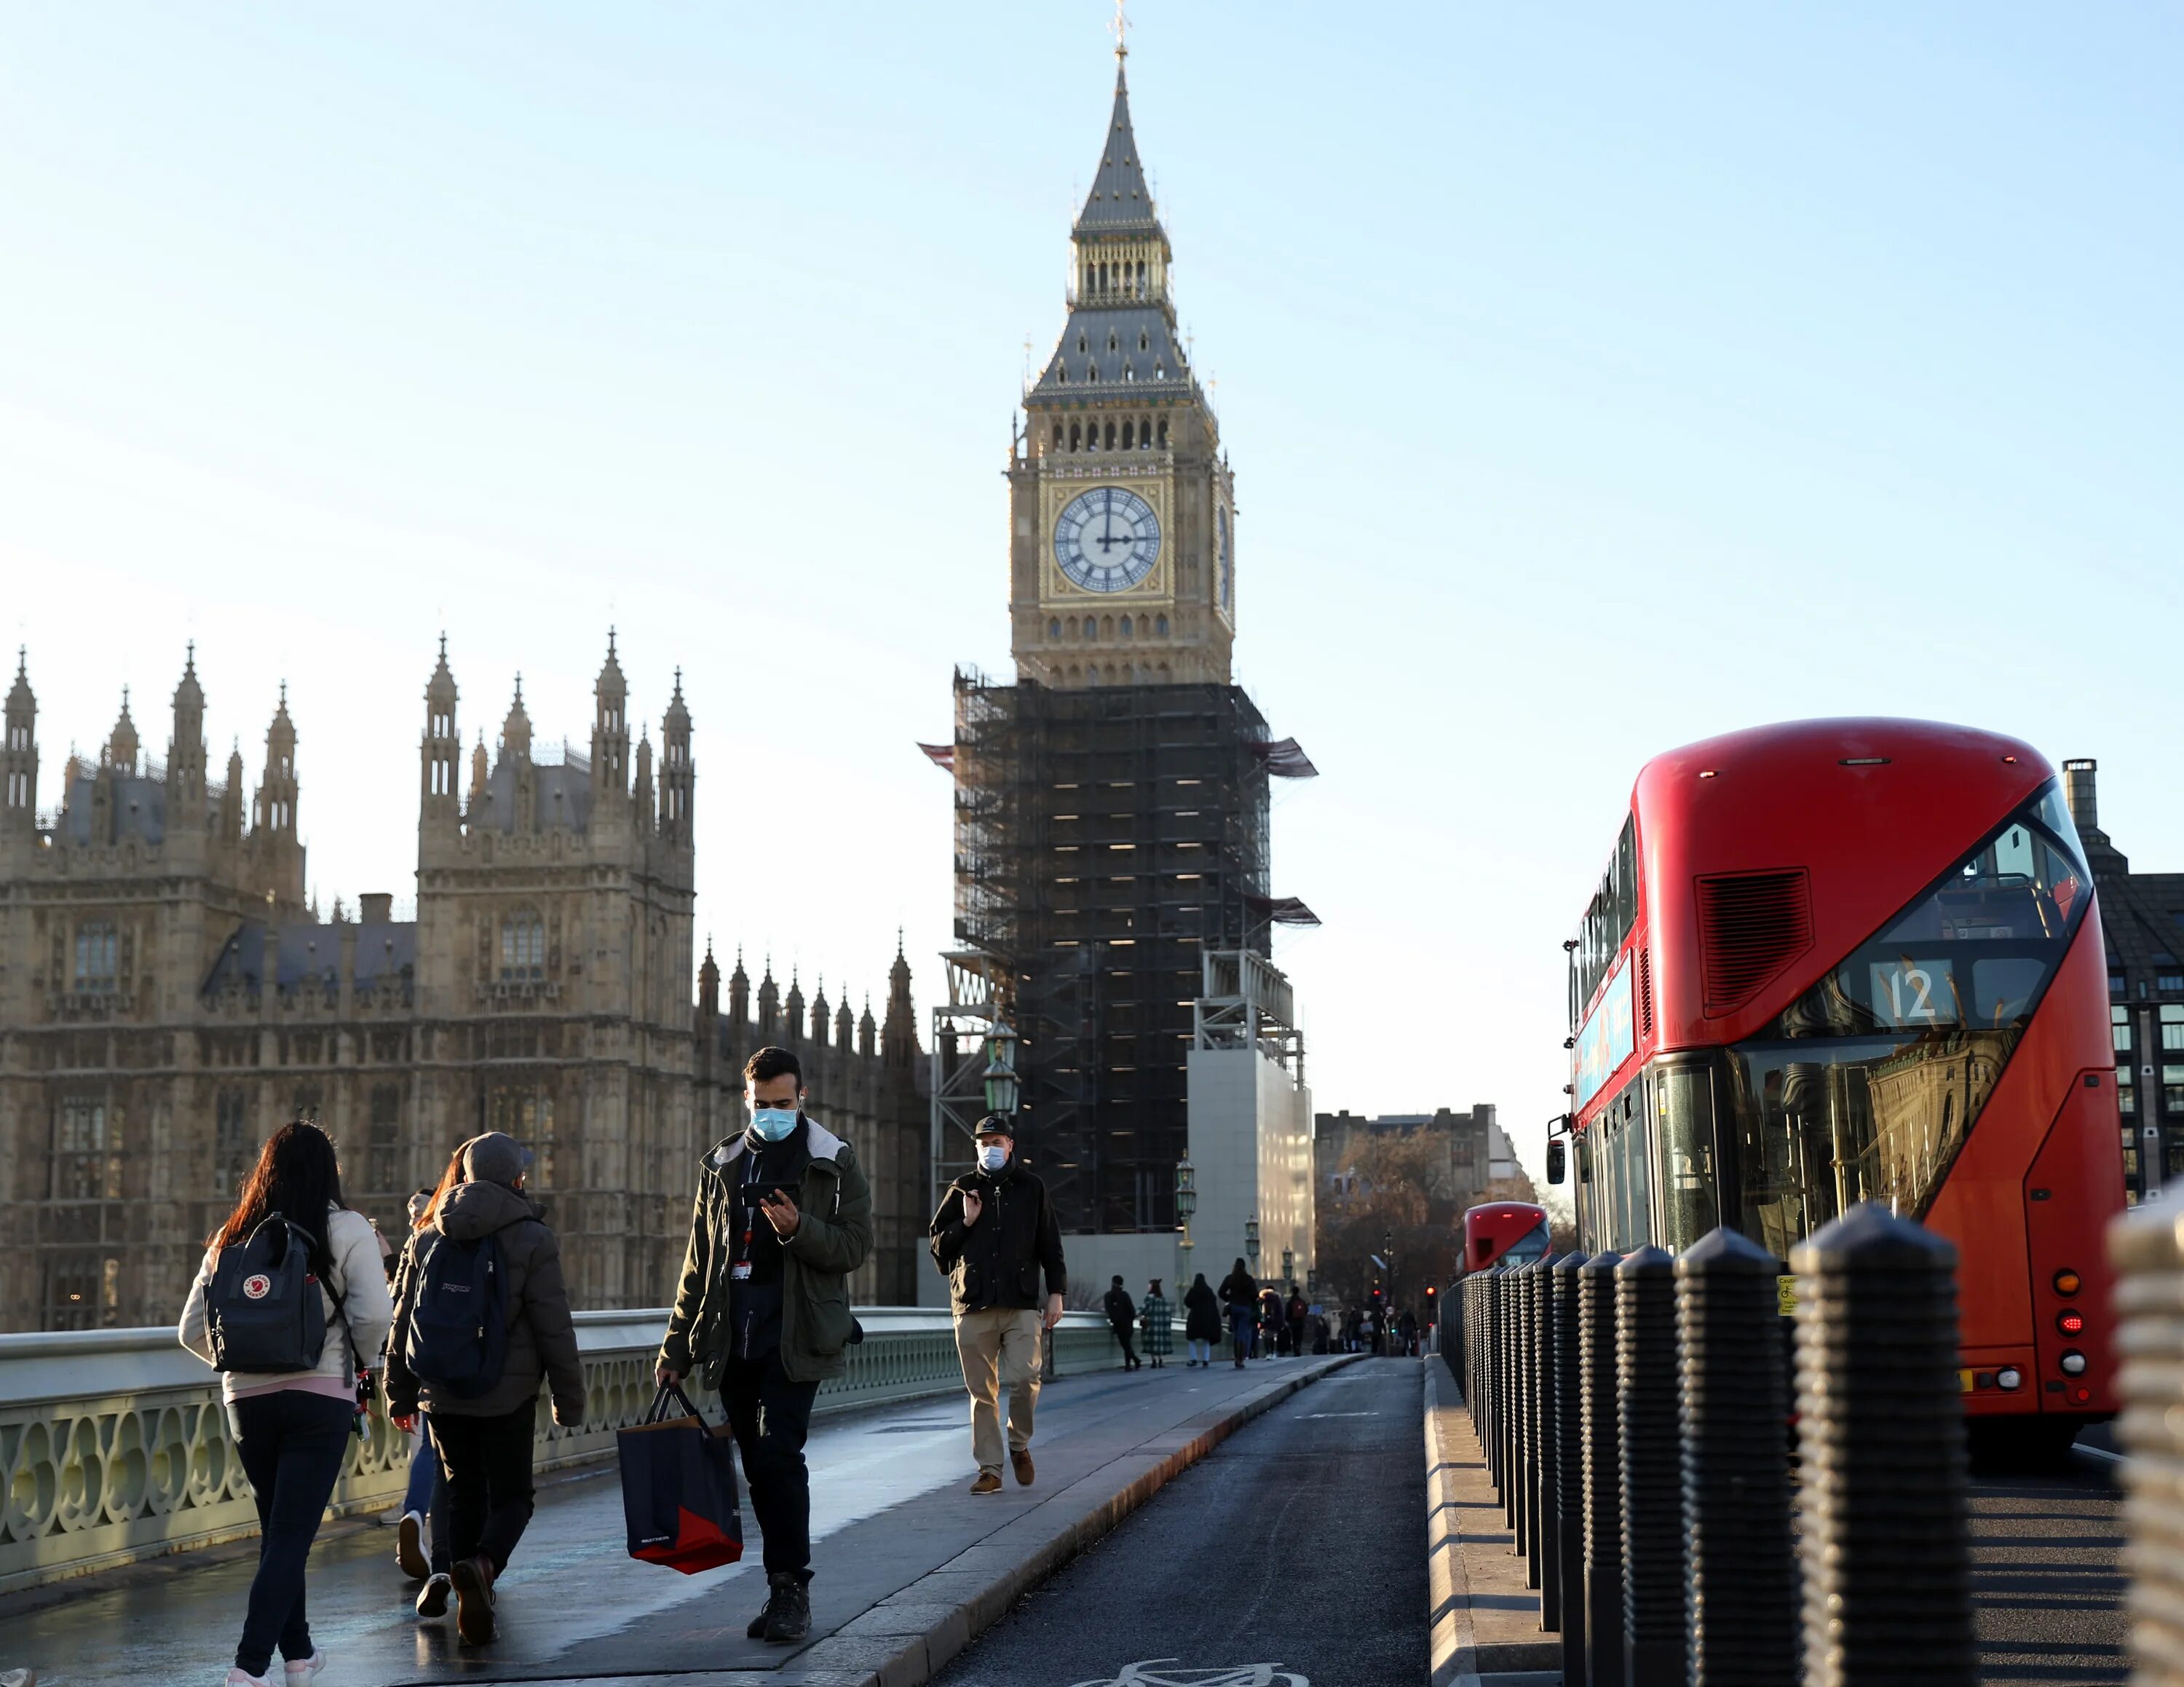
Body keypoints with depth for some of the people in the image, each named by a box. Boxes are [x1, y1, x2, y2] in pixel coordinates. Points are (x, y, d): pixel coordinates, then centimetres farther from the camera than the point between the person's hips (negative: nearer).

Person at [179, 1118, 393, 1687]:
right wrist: (352, 1361, 5)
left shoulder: (233, 1237, 7)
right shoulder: (346, 1230, -5)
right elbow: (373, 1317, -14)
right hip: (320, 1399, -4)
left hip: (246, 1399, 4)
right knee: (291, 1538, -2)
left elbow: (192, 1330, 7)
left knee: (277, 1531, 19)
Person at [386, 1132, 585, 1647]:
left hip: (442, 1396, 4)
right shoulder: (532, 1240, -7)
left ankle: (447, 1573, 6)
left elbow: (403, 1321, 11)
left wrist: (400, 1393, 20)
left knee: (463, 1493, 18)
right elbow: (554, 1329, -7)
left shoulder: (429, 1238, 6)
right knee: (512, 1498, 4)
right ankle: (482, 1564, -22)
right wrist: (569, 1401, 1)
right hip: (508, 1397, -4)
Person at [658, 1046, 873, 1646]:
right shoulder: (722, 1165, 15)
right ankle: (786, 1590, 15)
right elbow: (699, 1261, 17)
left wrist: (800, 1229, -22)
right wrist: (677, 1348, 14)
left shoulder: (834, 1163, 2)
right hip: (733, 1343, 5)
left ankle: (790, 1589, -11)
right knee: (759, 1467, 7)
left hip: (793, 1340, -5)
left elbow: (854, 1247, -3)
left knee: (778, 1455, -16)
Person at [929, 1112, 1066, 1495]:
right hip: (973, 1306, 1)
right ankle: (989, 1469, 7)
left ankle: (1019, 1445, 11)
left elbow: (1051, 1245, 12)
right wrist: (966, 1223, -4)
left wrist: (1056, 1293, 5)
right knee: (982, 1391, 1)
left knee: (1024, 1378, -14)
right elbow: (938, 1245, 13)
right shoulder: (963, 1190, 11)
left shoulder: (1031, 1189, 11)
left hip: (1021, 1305, -1)